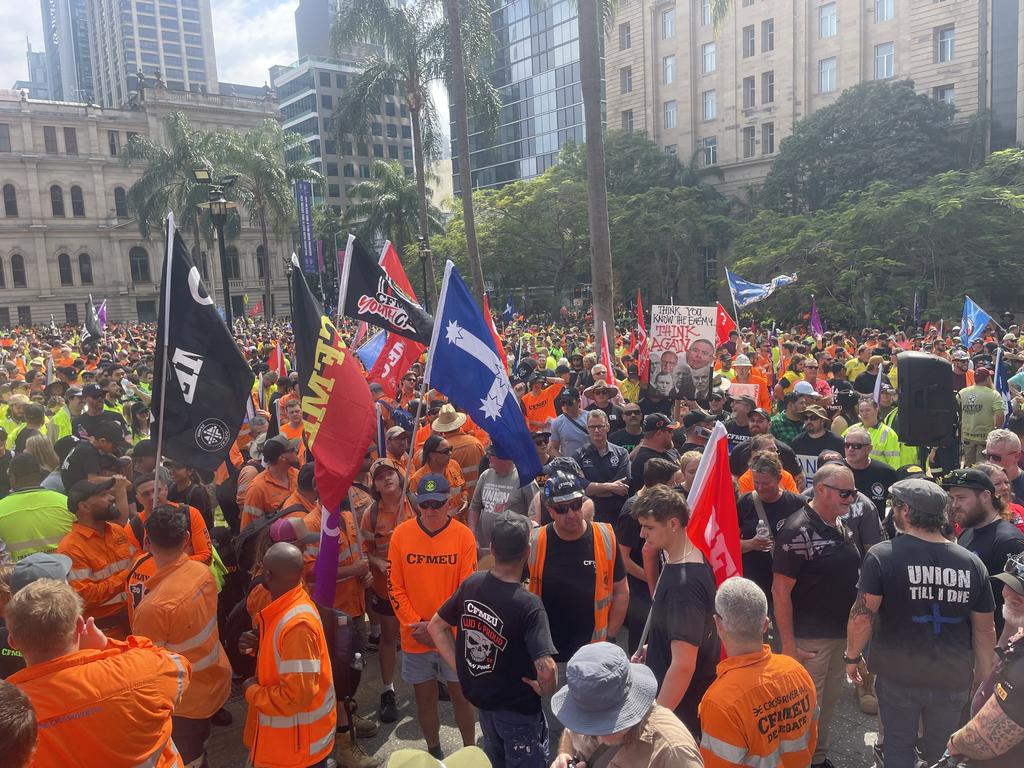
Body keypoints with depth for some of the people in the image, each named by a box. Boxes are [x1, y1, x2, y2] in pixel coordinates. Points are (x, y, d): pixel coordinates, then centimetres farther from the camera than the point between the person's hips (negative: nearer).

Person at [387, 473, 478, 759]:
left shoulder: (463, 535, -11)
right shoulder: (401, 534, -7)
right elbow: (395, 587, -3)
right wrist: (415, 624, -11)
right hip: (415, 637, 2)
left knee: (461, 694, 11)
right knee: (424, 696, 16)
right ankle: (434, 751, 36)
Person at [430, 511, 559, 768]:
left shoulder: (471, 583, -14)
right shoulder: (529, 605, -31)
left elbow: (436, 626, -1)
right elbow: (547, 670, -39)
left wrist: (459, 667, 1)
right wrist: (545, 691, -18)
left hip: (479, 697, 5)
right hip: (518, 708, -5)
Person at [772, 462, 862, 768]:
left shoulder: (842, 528, 5)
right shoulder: (797, 530, -19)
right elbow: (780, 591, -19)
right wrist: (788, 645, -20)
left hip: (841, 635, 8)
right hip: (810, 639, -8)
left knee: (829, 703, 20)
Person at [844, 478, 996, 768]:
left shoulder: (883, 555, -17)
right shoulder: (973, 563, -6)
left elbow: (862, 616, -17)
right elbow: (985, 630, 1)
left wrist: (852, 657, -2)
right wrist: (984, 679, 14)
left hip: (897, 676, -3)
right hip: (953, 680, 3)